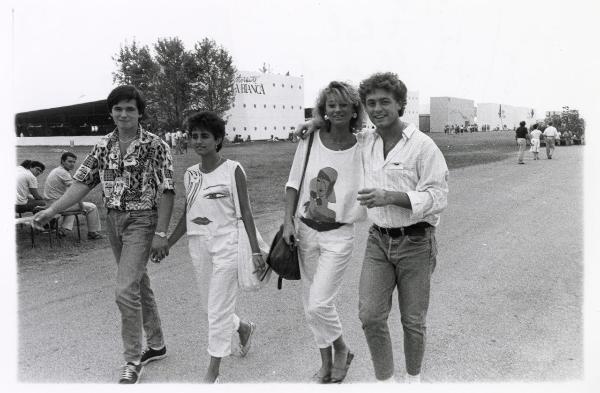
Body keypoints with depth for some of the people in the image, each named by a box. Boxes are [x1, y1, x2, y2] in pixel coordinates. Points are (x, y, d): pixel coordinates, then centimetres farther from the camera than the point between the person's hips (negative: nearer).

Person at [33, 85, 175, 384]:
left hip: (141, 221, -6)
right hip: (113, 221, 6)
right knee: (139, 284, 16)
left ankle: (132, 360, 3)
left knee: (126, 290, -12)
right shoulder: (104, 145, 6)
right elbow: (83, 182, 5)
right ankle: (156, 345, 31)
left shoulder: (155, 146, -10)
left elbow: (166, 191, -13)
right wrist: (51, 210, -6)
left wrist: (160, 234, -17)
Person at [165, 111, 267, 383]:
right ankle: (244, 328, 44)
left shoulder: (232, 170, -8)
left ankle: (213, 372, 13)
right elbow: (187, 214, 14)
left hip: (226, 244, -5)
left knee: (219, 309, -1)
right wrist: (167, 244, 13)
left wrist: (255, 252, -10)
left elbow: (245, 212, -7)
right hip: (198, 246, 6)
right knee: (209, 307, 15)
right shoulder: (190, 175, 6)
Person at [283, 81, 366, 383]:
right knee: (310, 304, 12)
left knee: (319, 303, -9)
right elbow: (293, 183, 3)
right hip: (305, 230, 4)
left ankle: (341, 349, 23)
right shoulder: (310, 140, -2)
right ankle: (326, 363, 33)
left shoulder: (361, 148, -8)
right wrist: (288, 221, -4)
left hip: (338, 235, -3)